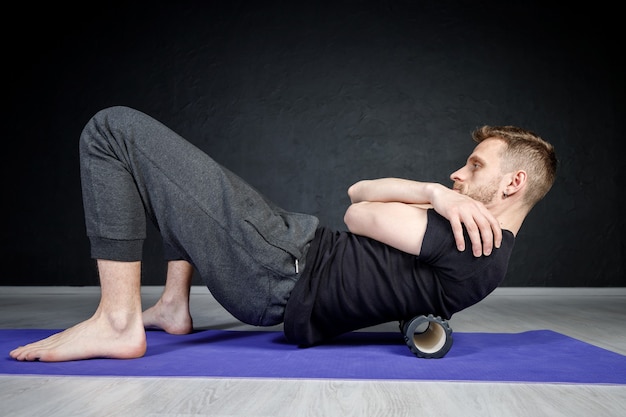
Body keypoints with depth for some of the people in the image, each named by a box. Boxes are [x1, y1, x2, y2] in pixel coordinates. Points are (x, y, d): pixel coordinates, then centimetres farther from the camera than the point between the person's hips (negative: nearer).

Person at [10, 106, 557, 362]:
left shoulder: (474, 250, -15)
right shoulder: (474, 231, 18)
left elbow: (358, 217, -10)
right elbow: (359, 192, 15)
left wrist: (434, 193, 3)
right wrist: (433, 193, 1)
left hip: (279, 269, -10)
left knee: (115, 128, -9)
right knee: (178, 169, 30)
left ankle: (118, 323, -6)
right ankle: (173, 307, 22)